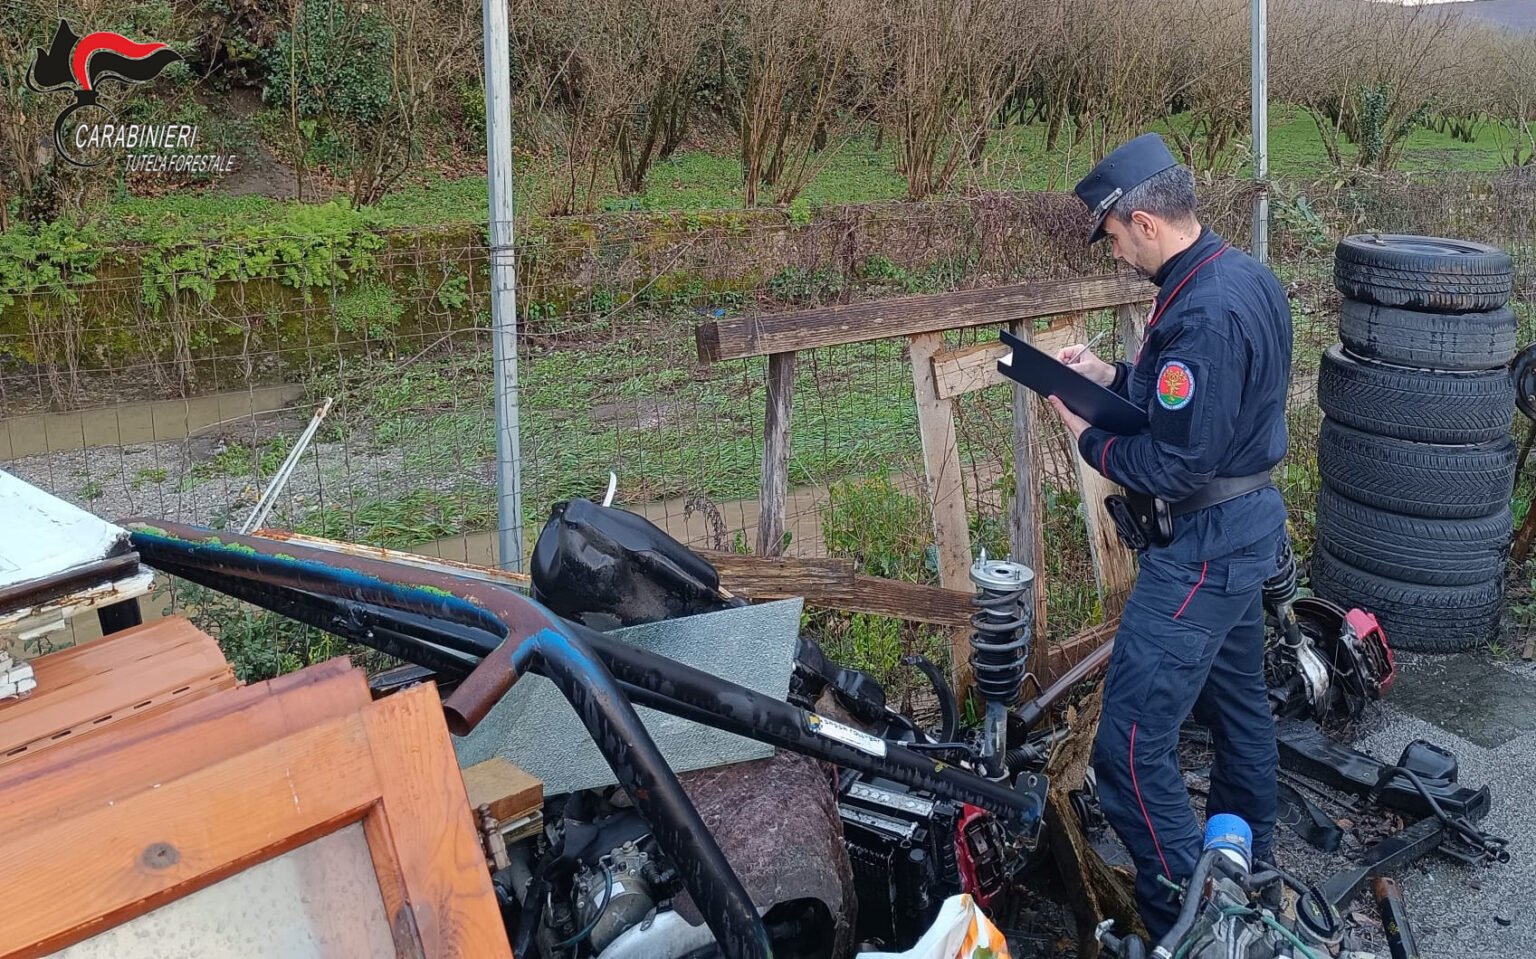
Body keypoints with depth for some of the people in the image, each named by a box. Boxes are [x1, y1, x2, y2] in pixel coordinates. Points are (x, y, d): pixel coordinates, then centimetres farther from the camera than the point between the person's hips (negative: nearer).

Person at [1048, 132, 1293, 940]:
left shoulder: (1202, 312, -27)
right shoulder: (1244, 274, 5)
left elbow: (1173, 468, -27)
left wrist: (1085, 433, -12)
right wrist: (1113, 375, 7)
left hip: (1203, 545, -11)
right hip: (1249, 518, 11)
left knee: (1133, 744, -7)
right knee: (1237, 699, 25)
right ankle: (1249, 867, 45)